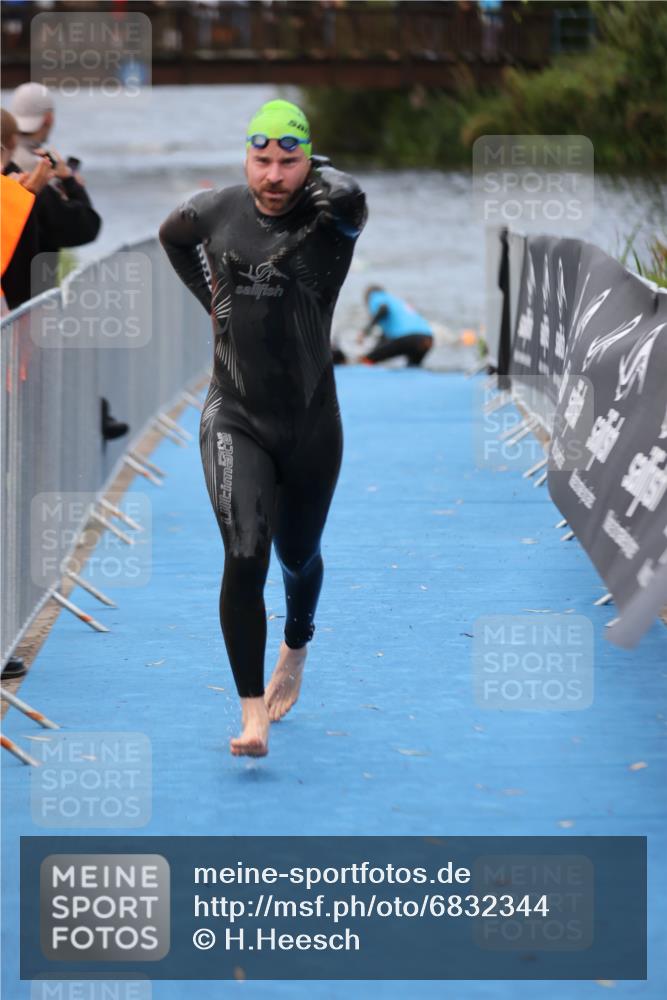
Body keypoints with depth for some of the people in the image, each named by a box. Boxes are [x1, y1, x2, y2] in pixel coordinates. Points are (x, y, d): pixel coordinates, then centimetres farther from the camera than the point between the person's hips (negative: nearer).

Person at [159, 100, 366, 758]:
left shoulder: (329, 219, -11)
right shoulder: (215, 212, -2)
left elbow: (348, 196, -38)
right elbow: (171, 236, 23)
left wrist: (316, 174, -16)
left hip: (310, 423, 0)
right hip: (234, 418, 0)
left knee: (298, 556, 20)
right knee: (244, 557, -19)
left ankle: (296, 644, 54)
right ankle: (252, 716, -16)